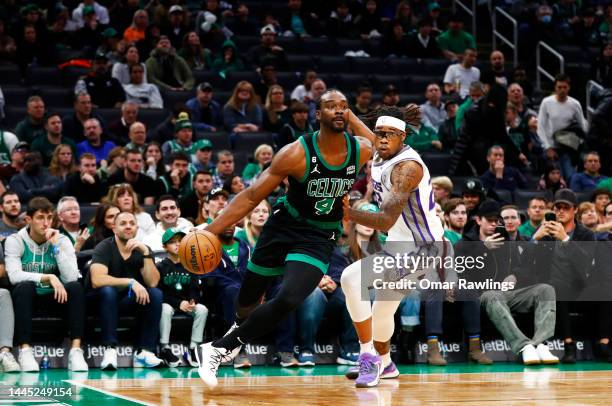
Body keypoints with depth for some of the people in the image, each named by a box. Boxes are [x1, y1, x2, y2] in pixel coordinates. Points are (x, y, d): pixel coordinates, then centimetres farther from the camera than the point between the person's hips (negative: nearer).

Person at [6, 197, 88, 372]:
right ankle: (25, 351, -37)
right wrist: (48, 277, -32)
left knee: (76, 287, -27)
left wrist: (56, 246, -22)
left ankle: (76, 351, -34)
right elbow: (14, 276, -23)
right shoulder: (14, 241, -7)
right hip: (27, 298, -2)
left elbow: (71, 277, -18)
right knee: (24, 287, -34)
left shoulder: (62, 240, -4)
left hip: (54, 298, 2)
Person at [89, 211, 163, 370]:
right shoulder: (104, 248, -14)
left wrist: (146, 253, -26)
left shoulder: (142, 249, -2)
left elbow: (153, 282, -16)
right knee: (108, 291, -36)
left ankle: (144, 352, -25)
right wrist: (131, 282, -34)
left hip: (130, 300, 4)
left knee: (155, 294, -22)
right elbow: (97, 280, -32)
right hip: (103, 299, -4)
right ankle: (110, 350, -35)